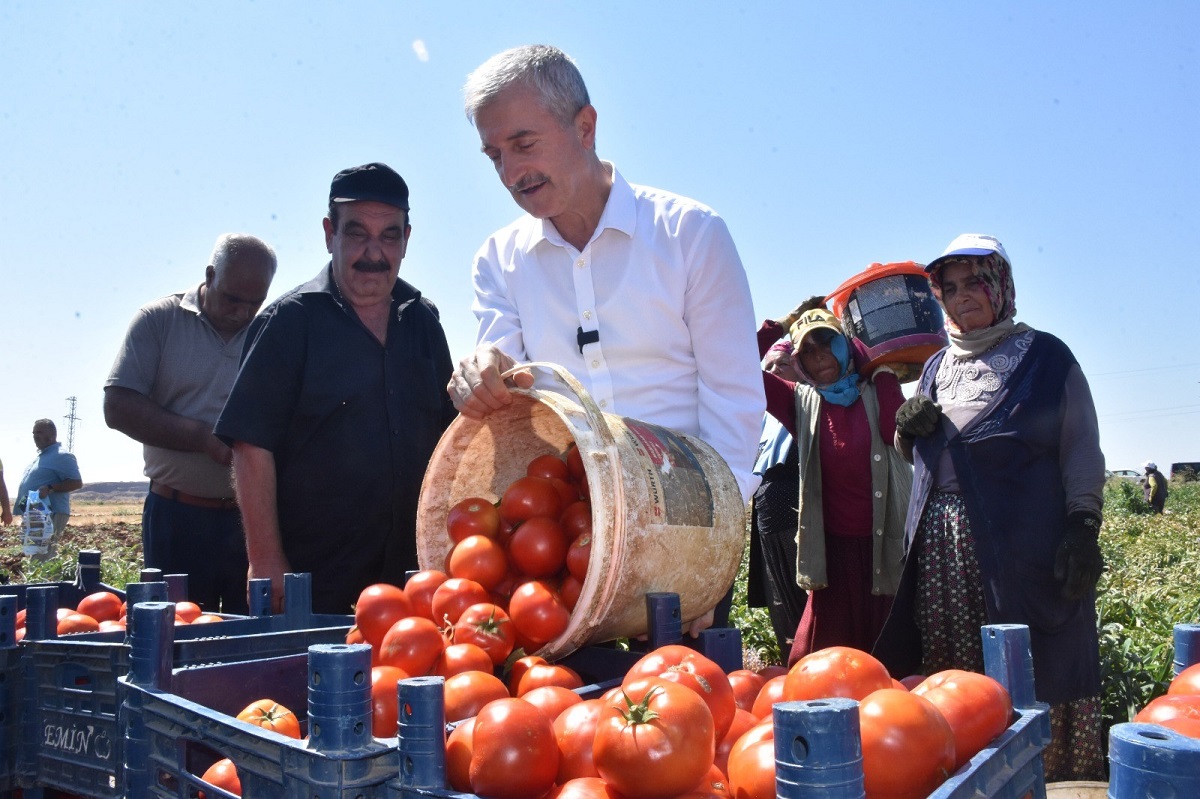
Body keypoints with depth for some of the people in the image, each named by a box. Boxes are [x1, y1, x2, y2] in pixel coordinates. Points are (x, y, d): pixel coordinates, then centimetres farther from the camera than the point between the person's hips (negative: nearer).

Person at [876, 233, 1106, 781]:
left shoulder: (1044, 356, 5)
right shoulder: (936, 368, 19)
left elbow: (1082, 452, 0)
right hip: (940, 544, 5)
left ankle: (1050, 774, 6)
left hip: (1024, 540, -4)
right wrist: (907, 428, 3)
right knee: (949, 670, 5)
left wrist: (1083, 528, -13)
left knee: (1032, 671, -5)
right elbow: (911, 456, 26)